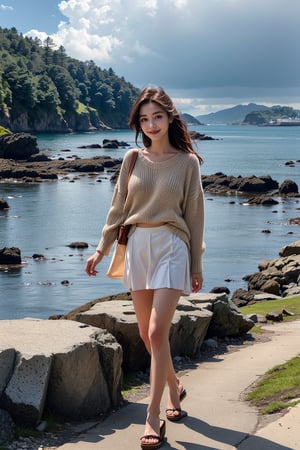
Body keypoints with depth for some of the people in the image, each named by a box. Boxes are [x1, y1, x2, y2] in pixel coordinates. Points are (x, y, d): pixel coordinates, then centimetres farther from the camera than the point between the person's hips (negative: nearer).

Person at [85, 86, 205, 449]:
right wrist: (101, 249, 7)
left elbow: (194, 215, 2)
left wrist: (196, 266, 3)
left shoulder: (187, 162, -1)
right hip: (137, 246, 4)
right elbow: (118, 209, 12)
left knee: (157, 332, -12)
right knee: (146, 333, 10)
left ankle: (153, 417, -5)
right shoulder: (133, 159, 6)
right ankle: (174, 387, 35)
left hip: (171, 247, -4)